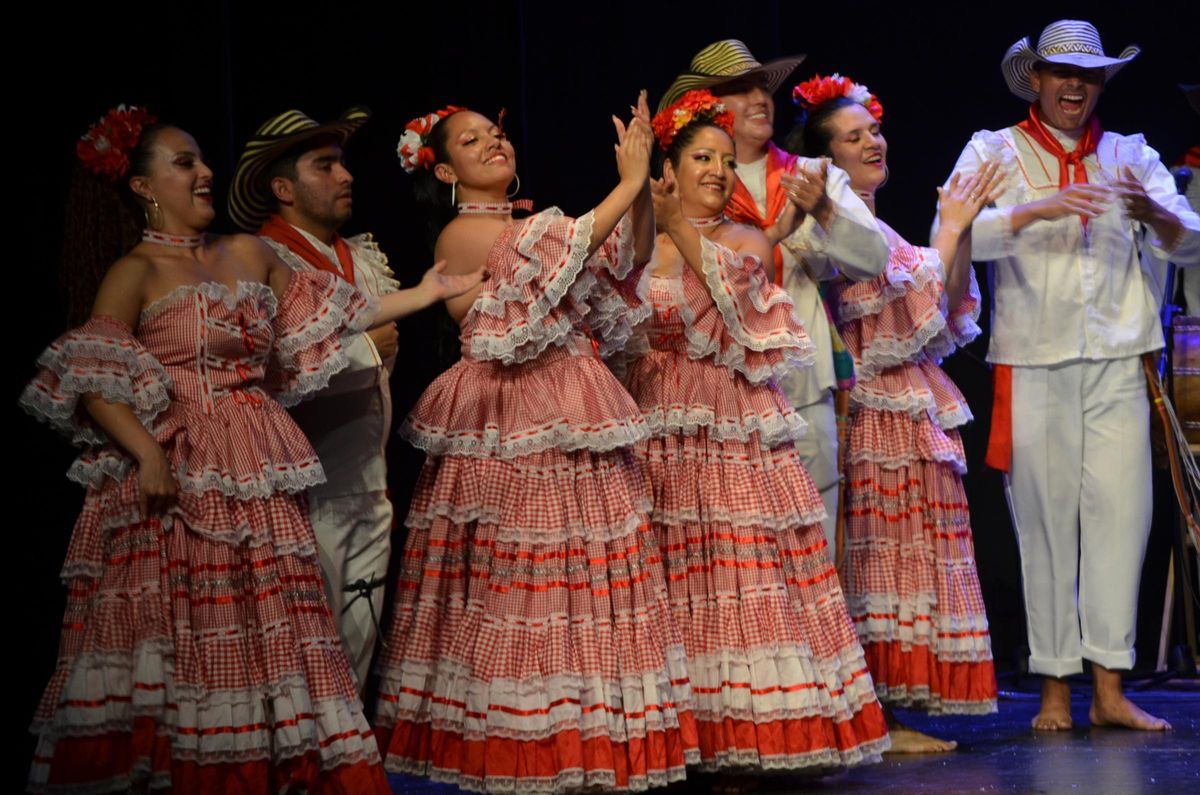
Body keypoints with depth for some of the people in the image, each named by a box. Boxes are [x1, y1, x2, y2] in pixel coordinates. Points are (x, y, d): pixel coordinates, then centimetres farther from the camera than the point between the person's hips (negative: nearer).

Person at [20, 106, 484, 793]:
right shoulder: (137, 272, -3)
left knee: (268, 627, 1)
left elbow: (330, 319, 21)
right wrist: (147, 453, -24)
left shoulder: (250, 255, 15)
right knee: (177, 628, -9)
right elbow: (93, 383, -11)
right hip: (175, 479, -6)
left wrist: (426, 294, 19)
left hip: (255, 479, 6)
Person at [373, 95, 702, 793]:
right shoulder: (462, 234, -5)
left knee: (588, 575, 5)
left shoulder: (533, 222, 18)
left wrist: (643, 183, -8)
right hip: (512, 427, -8)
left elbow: (630, 255, 7)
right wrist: (627, 183, -19)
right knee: (516, 577, -6)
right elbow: (565, 253, -20)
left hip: (574, 424, 8)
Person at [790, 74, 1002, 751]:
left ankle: (884, 715, 10)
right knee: (879, 559, -9)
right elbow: (909, 304, -16)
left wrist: (961, 228, 3)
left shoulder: (871, 225, 20)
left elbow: (949, 306, 14)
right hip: (877, 411, -9)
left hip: (906, 409, 9)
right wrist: (951, 228, -11)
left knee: (893, 558, 8)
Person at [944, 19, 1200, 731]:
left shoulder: (1130, 155, 15)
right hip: (1032, 363, -2)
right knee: (1045, 519, -1)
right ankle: (1055, 688, 4)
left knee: (1121, 512, -6)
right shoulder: (995, 152, 9)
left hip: (1116, 362, 2)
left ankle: (1110, 687, -3)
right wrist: (1039, 210, -21)